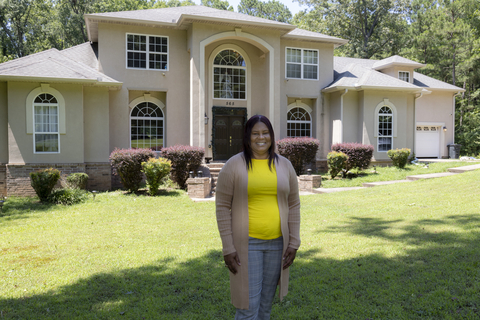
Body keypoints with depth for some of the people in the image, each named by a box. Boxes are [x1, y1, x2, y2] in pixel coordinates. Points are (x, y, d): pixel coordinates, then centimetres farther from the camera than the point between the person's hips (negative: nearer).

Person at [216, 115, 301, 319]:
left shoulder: (284, 165, 4)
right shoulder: (234, 166, -6)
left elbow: (293, 205, 7)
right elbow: (223, 207, -6)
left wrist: (293, 243, 3)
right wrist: (228, 248, -10)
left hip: (277, 243, 4)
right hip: (246, 243, -3)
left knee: (266, 303, 16)